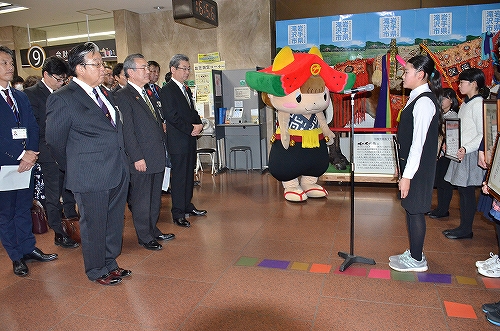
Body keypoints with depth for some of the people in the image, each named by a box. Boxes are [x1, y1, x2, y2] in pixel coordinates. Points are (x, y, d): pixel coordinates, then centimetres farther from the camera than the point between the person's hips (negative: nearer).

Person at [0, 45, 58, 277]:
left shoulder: (21, 97, 13)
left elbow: (33, 128, 9)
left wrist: (31, 153, -6)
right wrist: (20, 156, -16)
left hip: (26, 162, 6)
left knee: (24, 209, 15)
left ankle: (28, 249, 28)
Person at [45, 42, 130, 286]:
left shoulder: (104, 94, 11)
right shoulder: (62, 99, -11)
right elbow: (54, 141, -5)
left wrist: (122, 163, 12)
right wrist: (75, 169, 5)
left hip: (118, 172, 7)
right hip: (90, 178, -7)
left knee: (114, 223, 17)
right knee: (93, 226, 10)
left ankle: (110, 264, 37)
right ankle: (97, 271, 30)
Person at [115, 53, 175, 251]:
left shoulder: (147, 93, 16)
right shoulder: (123, 96, -11)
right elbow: (127, 131, -15)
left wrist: (163, 150, 16)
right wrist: (137, 158, -17)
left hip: (157, 157, 8)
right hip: (141, 160, -8)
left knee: (155, 197, 17)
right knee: (141, 200, 6)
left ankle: (153, 230, 32)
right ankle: (145, 237, 19)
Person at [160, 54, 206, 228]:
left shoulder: (186, 89, 18)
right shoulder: (167, 90, -10)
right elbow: (171, 116, -17)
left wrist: (199, 124, 0)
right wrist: (191, 129, -14)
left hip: (190, 139, 8)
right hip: (178, 140, -8)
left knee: (189, 174, 14)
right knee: (179, 177, -3)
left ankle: (188, 206, 26)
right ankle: (178, 213, 6)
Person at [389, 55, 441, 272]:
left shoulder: (424, 102, -18)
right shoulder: (417, 98, 12)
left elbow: (418, 142, -22)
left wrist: (407, 175, -21)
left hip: (418, 167, -10)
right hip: (411, 164, 10)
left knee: (415, 210, 1)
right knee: (411, 209, 17)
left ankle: (417, 260, 16)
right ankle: (414, 253, 31)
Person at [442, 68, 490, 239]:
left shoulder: (478, 104, -13)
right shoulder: (465, 103, 14)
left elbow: (484, 135, -18)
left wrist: (466, 149, -27)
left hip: (470, 155, -9)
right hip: (460, 153, 9)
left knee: (467, 192, -2)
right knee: (463, 191, 12)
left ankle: (466, 230, 9)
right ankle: (463, 226, 21)